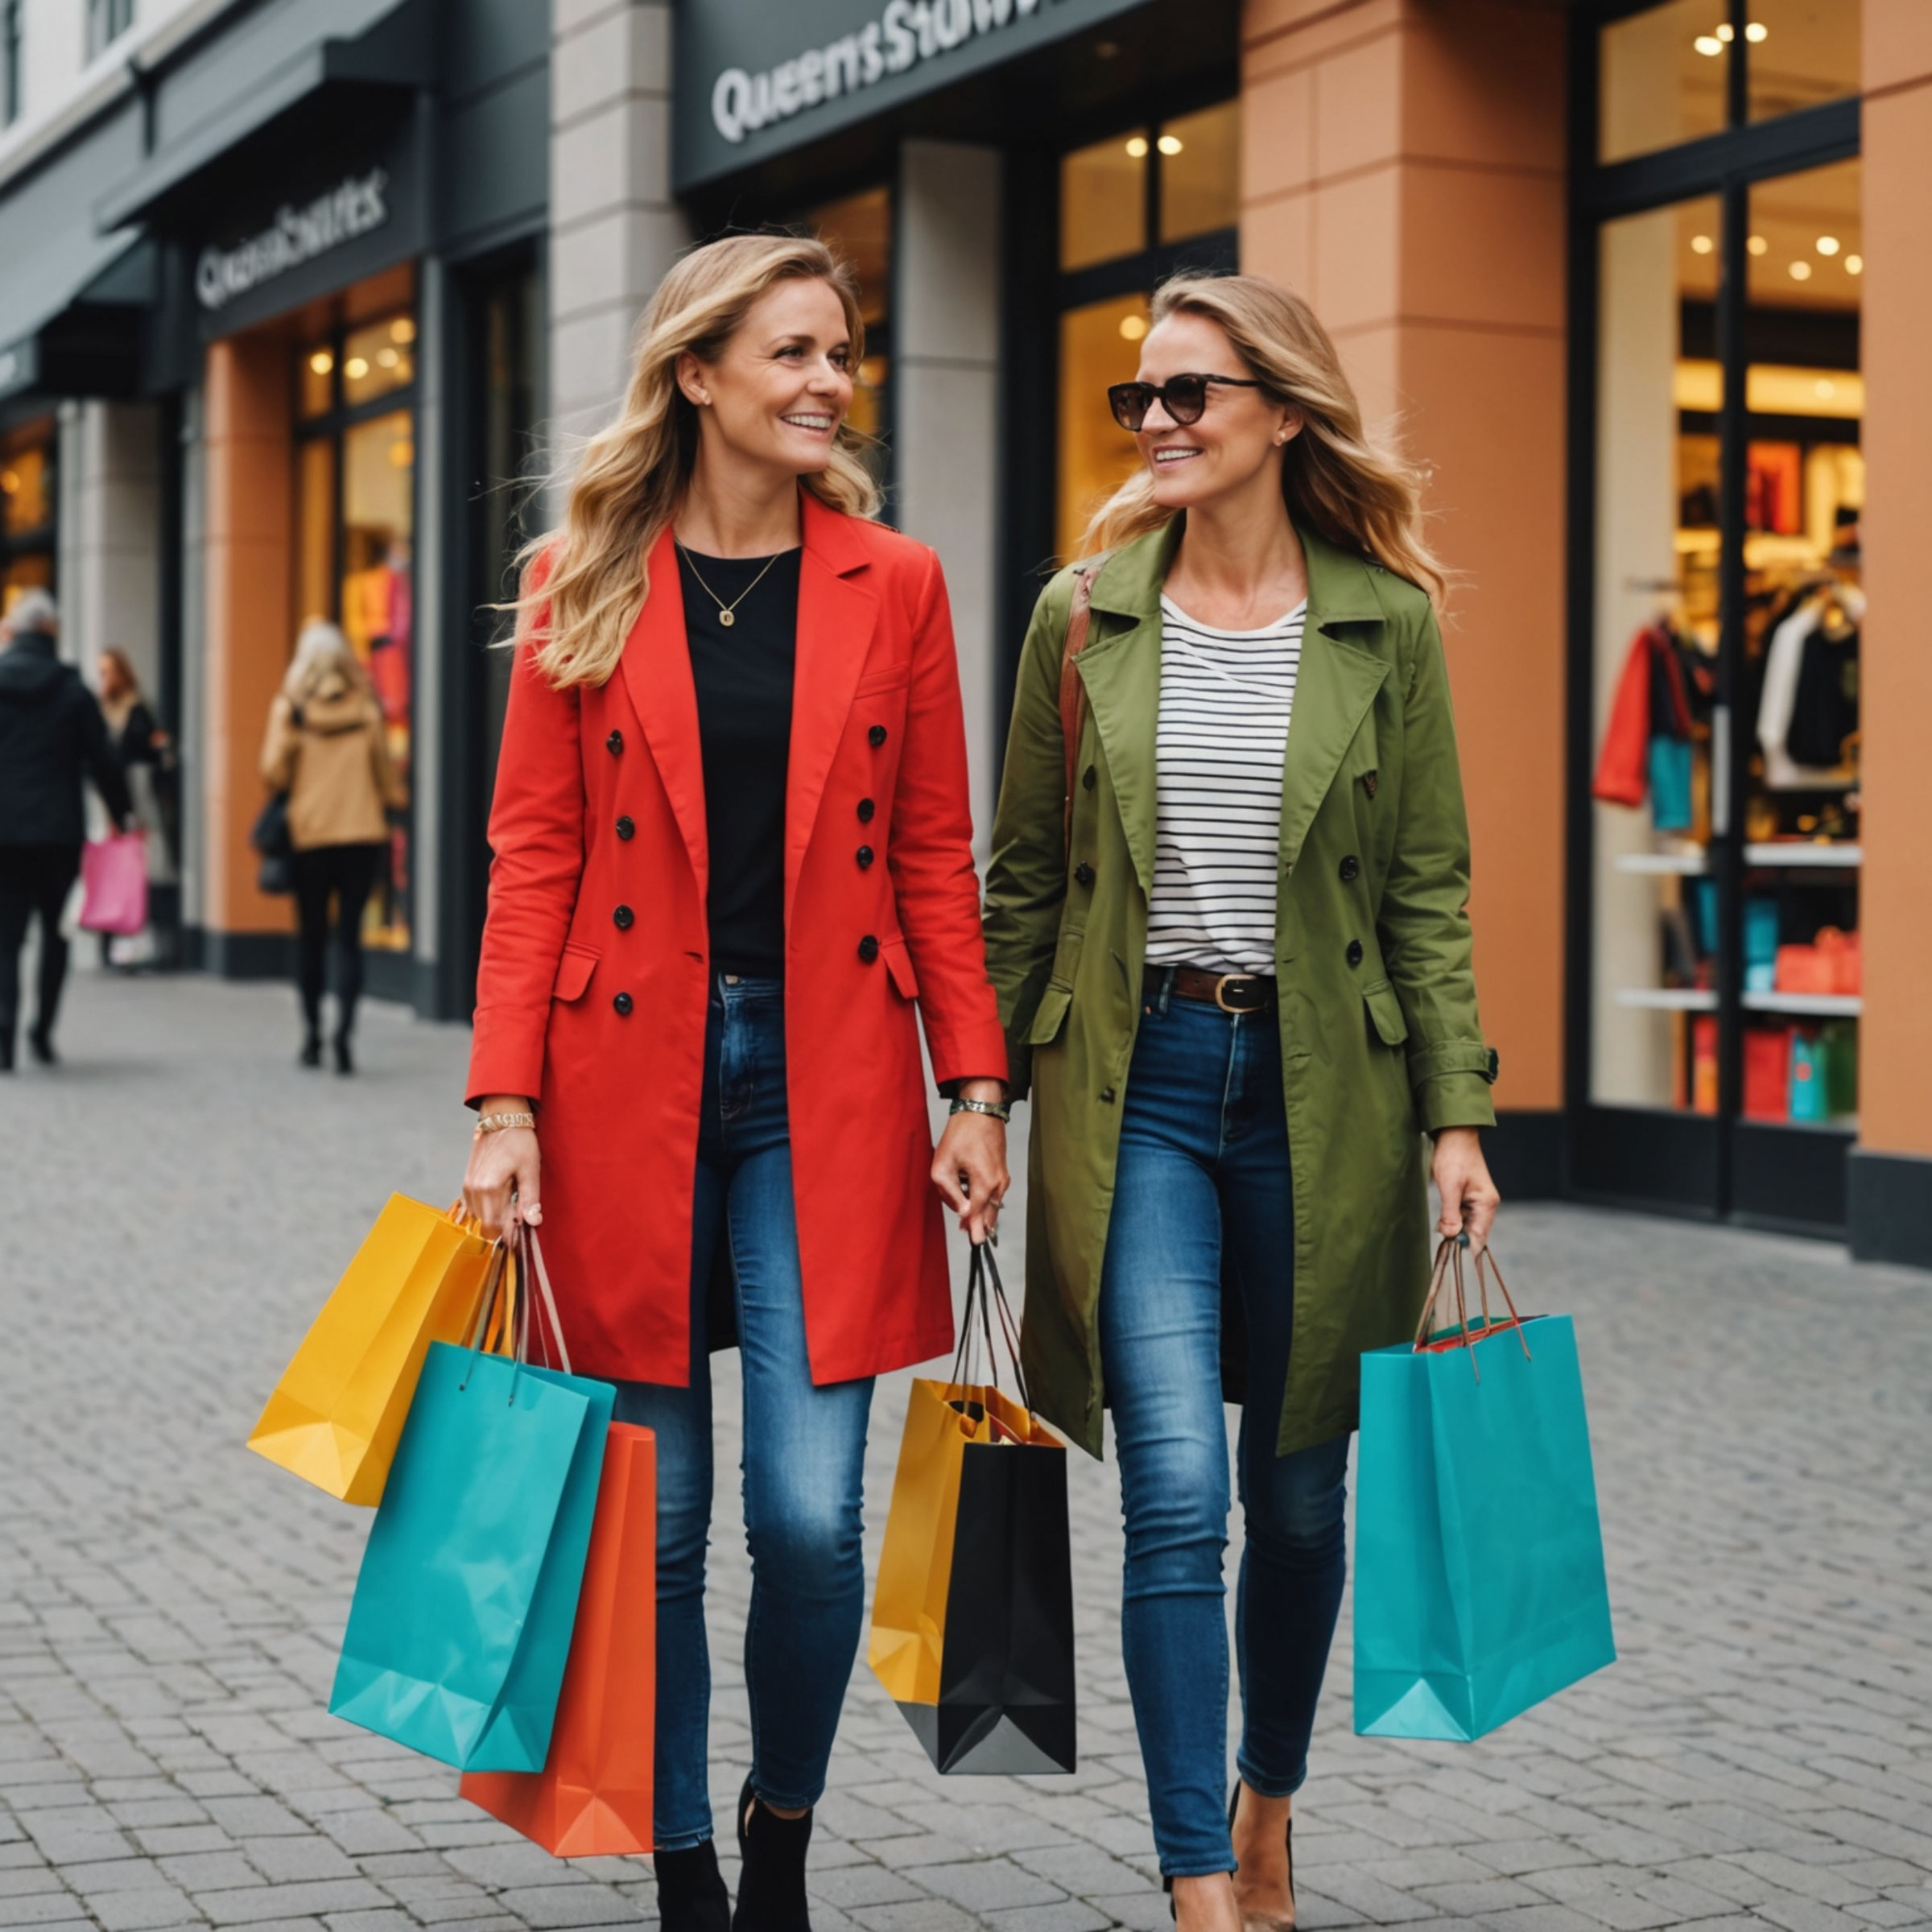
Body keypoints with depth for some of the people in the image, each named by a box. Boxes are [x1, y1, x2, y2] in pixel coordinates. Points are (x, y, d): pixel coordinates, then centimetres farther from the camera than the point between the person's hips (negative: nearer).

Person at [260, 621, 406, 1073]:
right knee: (349, 934, 0)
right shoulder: (366, 707, 1)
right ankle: (343, 1027, -18)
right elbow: (386, 769, 8)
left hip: (309, 836, -1)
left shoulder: (290, 708, -4)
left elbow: (274, 772, -5)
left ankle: (312, 1036, 14)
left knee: (311, 935, 11)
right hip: (363, 833, 1)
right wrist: (395, 803, 26)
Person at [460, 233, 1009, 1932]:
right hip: (628, 1086, 0)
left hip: (826, 1089, 0)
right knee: (653, 1518, 5)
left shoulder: (892, 585, 7)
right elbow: (533, 859, 2)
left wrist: (977, 1091, 0)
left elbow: (937, 857, 7)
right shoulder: (585, 586, 4)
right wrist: (506, 1105, -6)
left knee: (810, 1516, -6)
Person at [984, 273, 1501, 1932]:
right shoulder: (1084, 615, 3)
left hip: (1321, 1093, 1)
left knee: (1298, 1494, 11)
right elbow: (1024, 878, 8)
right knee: (1178, 1499, -10)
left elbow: (1430, 890, 2)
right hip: (1138, 1085, 0)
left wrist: (1456, 1116, -5)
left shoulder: (1384, 620, 1)